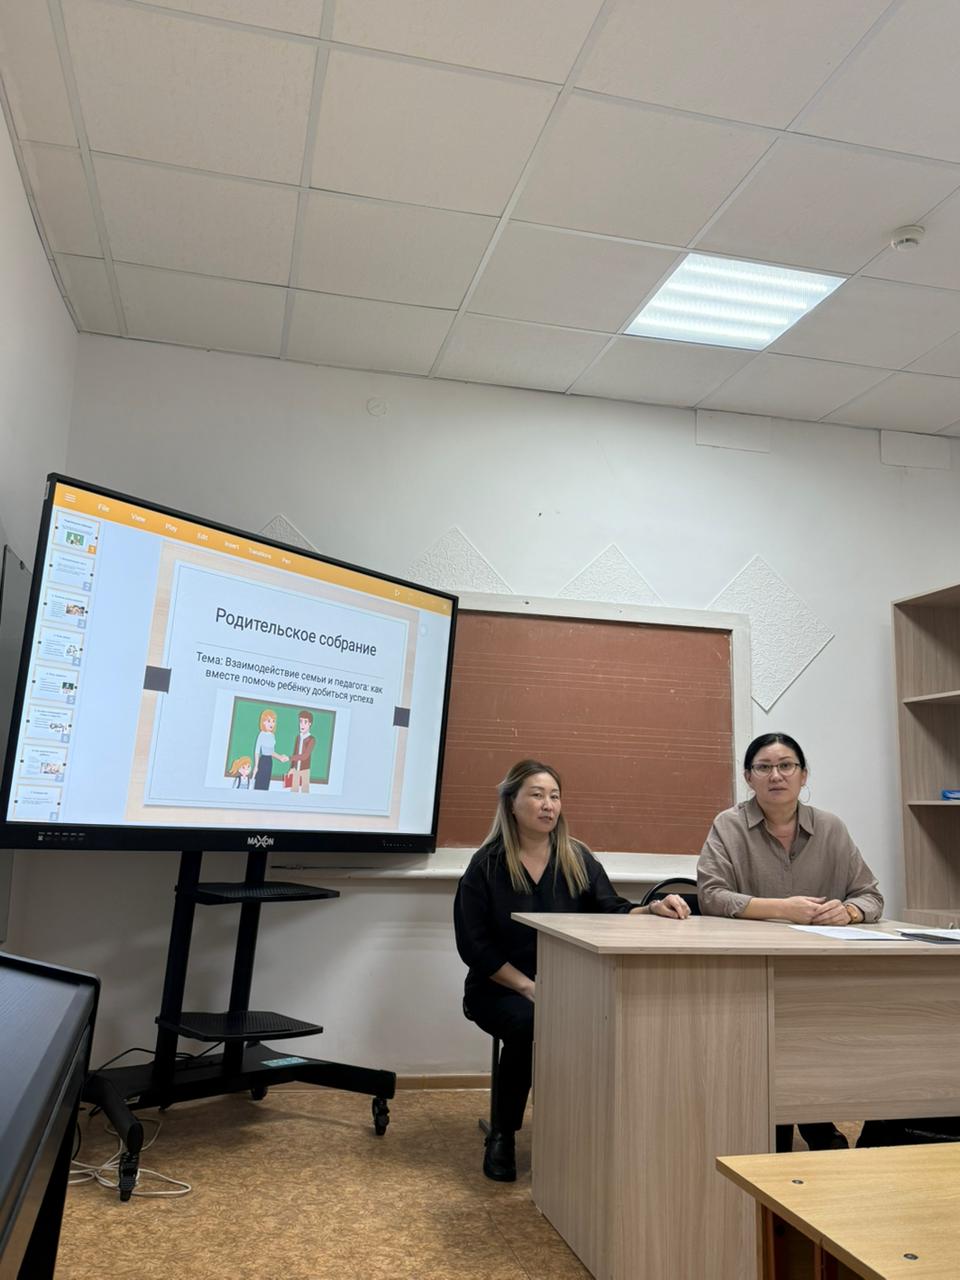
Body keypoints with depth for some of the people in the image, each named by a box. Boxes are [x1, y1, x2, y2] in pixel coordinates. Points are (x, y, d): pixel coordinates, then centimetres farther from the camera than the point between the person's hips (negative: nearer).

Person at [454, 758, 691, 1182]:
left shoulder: (578, 858, 5)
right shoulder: (486, 864, -4)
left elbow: (612, 914, -3)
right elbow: (475, 945, -7)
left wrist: (652, 910, -24)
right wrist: (529, 988, -16)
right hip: (500, 988, -2)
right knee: (528, 1022, -33)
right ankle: (502, 1136, -8)